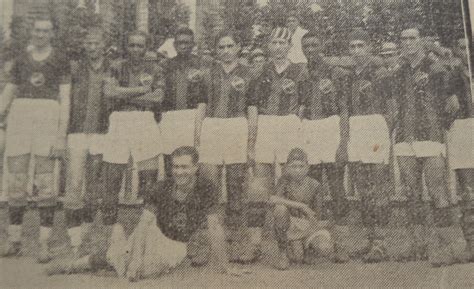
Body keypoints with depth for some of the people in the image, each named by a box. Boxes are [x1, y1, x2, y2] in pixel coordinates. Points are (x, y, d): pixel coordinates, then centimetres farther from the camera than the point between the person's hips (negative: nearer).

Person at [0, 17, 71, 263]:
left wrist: (61, 136, -10)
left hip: (48, 118, -4)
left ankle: (44, 243, 0)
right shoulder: (21, 59, 16)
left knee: (45, 182, -7)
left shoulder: (60, 60, 5)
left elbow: (65, 99, -1)